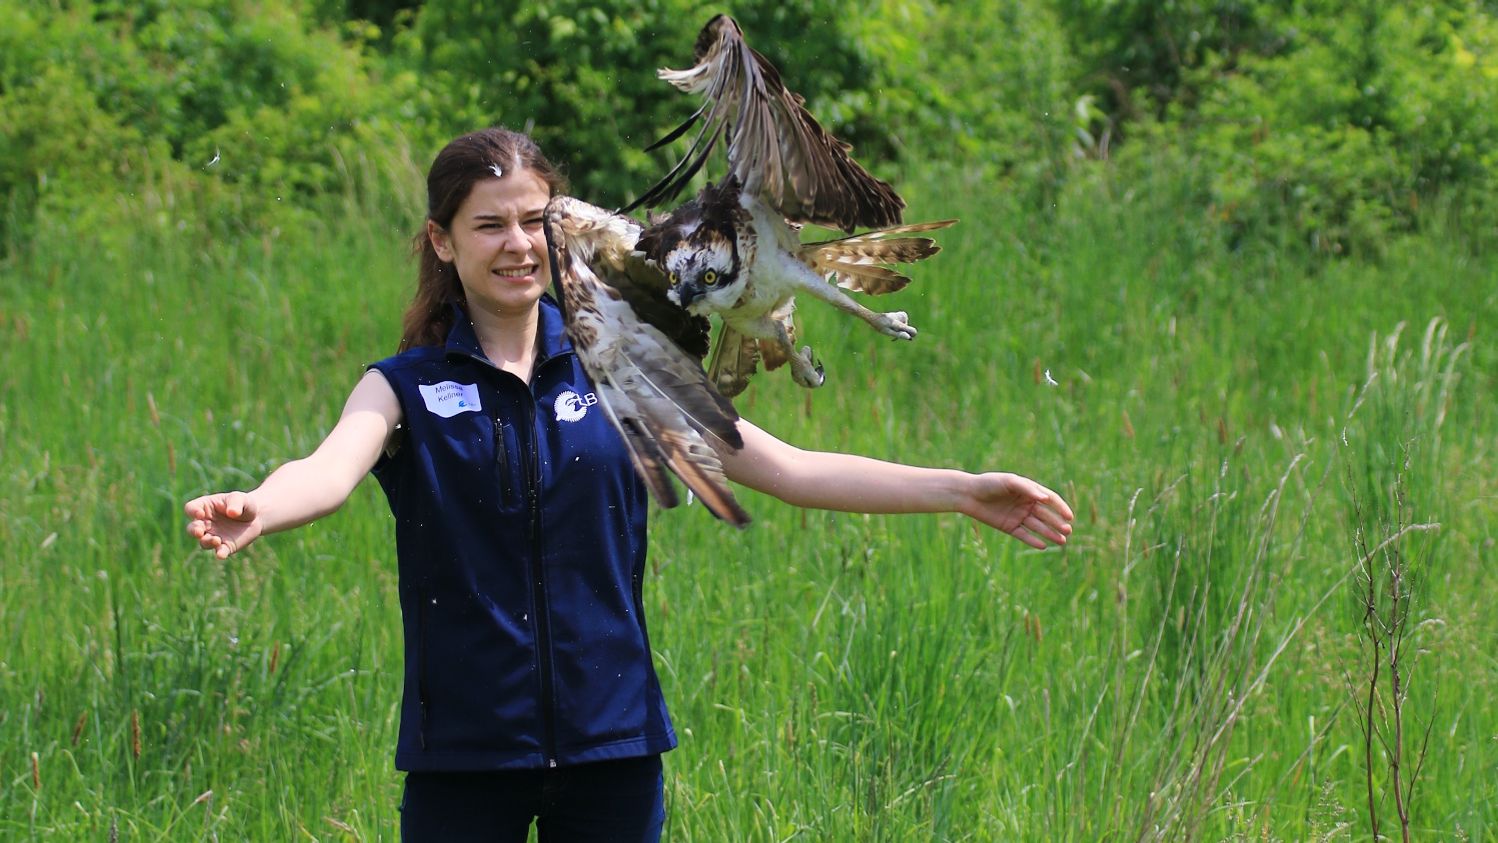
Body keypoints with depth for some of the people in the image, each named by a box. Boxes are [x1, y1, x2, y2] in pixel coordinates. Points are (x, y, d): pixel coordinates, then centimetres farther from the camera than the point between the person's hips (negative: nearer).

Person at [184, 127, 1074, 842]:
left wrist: (962, 490, -6)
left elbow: (784, 466, 2)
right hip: (464, 747, -2)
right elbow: (331, 469, -21)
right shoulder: (407, 387, 0)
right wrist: (253, 511, -45)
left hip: (611, 743, 2)